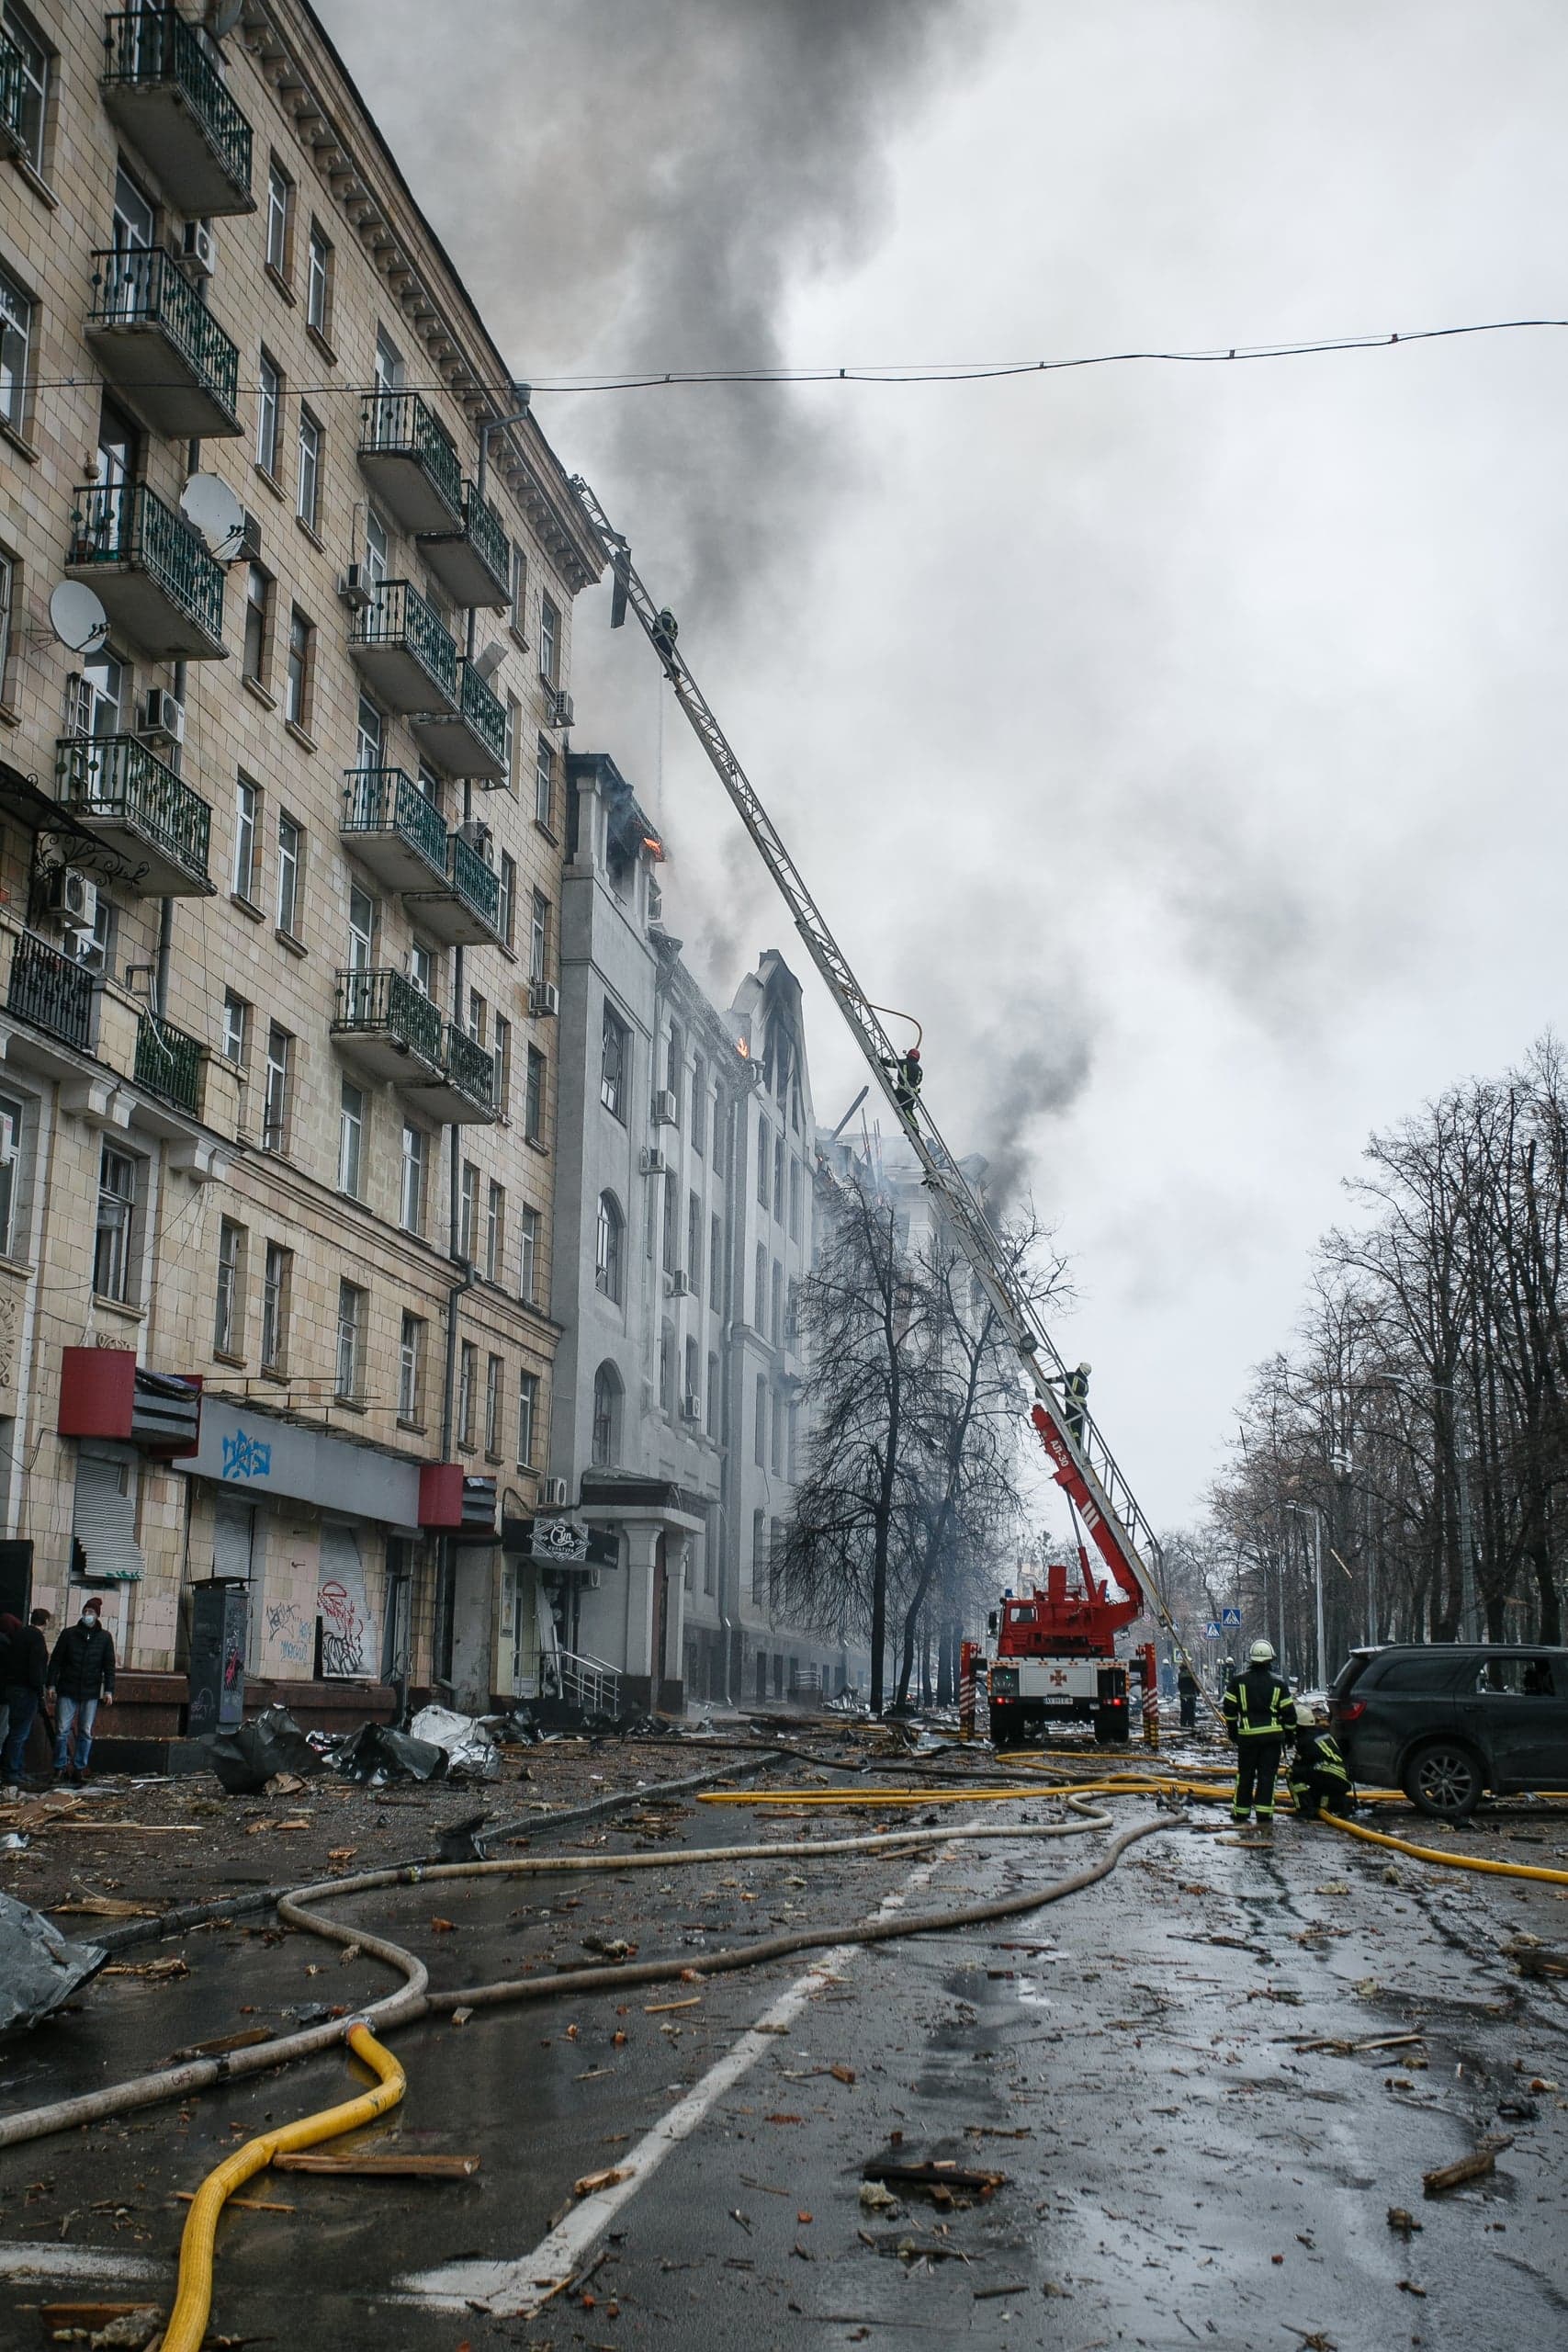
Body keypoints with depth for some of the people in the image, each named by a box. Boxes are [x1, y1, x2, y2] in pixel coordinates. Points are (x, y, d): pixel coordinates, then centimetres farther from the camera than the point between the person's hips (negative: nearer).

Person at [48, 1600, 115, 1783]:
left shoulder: (105, 1638, 6)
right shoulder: (69, 1634, 4)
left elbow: (109, 1666, 7)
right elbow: (56, 1661, 5)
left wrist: (109, 1690, -1)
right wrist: (52, 1685, -2)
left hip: (91, 1693, 1)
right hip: (67, 1691, -1)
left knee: (86, 1732, 2)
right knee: (62, 1730, -3)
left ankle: (79, 1769, 8)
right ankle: (60, 1768, 5)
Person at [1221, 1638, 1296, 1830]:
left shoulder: (1238, 1681, 1)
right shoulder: (1279, 1683, 1)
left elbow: (1229, 1709, 3)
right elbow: (1289, 1713, 1)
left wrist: (1232, 1732, 15)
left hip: (1247, 1735, 0)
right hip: (1273, 1735, 0)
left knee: (1245, 1775, 12)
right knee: (1267, 1775, 2)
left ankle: (1240, 1813, 19)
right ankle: (1264, 1816, -3)